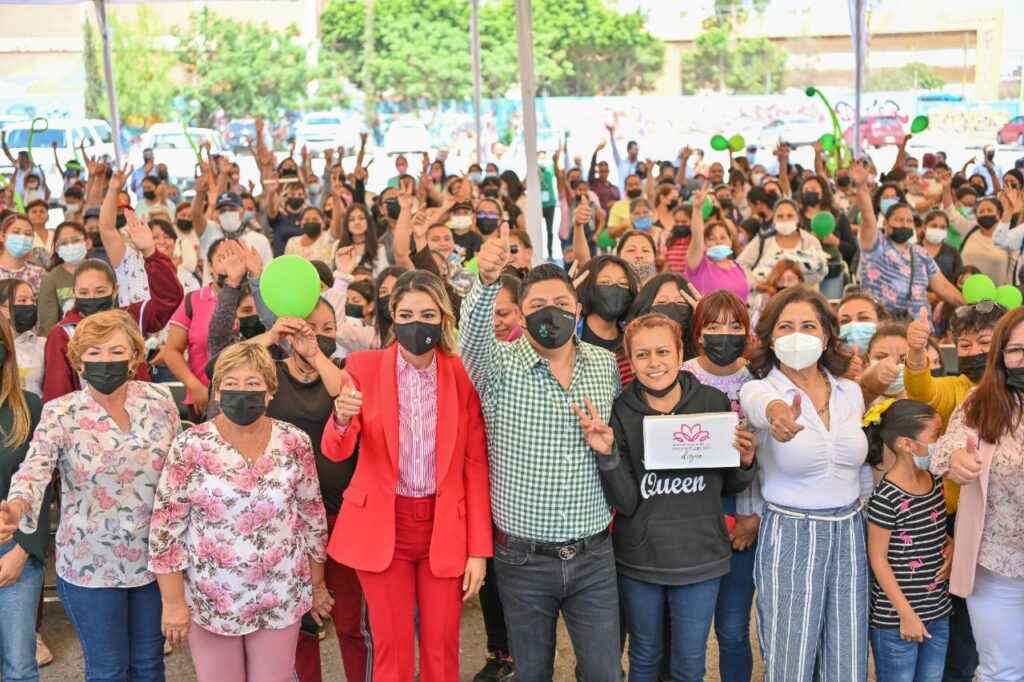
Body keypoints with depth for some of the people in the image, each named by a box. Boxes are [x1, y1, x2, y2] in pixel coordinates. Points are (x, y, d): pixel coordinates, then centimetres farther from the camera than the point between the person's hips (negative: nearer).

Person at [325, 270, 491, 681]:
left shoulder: (463, 373, -4)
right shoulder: (363, 367, -5)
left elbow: (476, 465, -2)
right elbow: (335, 451, -10)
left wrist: (479, 549, -4)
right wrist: (342, 418, -33)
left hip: (445, 528, 1)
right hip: (382, 526, 0)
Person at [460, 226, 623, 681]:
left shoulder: (606, 364, 4)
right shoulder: (499, 366, -6)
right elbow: (472, 332, -28)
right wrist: (487, 281, -48)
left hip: (593, 557, 2)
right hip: (523, 559, -2)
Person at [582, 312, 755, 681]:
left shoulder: (714, 403, -6)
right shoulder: (620, 413, -9)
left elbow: (729, 485, 7)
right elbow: (625, 502, -12)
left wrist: (745, 461, -14)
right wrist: (607, 453, -27)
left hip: (700, 556, 0)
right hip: (639, 558, 0)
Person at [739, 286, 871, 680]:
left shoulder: (852, 392, 4)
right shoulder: (760, 389, -11)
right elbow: (759, 404, -37)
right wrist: (777, 412, -60)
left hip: (849, 533, 4)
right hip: (789, 538, -4)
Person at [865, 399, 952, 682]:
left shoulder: (935, 481, 3)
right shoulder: (886, 497, -20)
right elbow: (878, 559, -15)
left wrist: (951, 546, -2)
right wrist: (906, 614, -14)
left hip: (938, 611, 7)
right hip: (896, 618, -7)